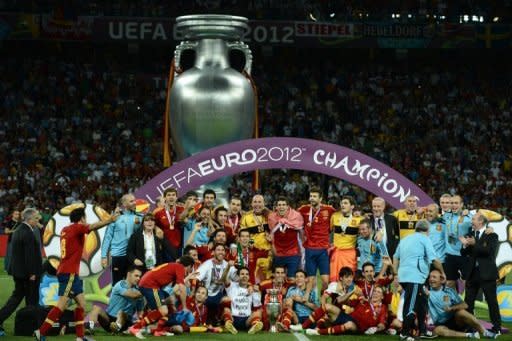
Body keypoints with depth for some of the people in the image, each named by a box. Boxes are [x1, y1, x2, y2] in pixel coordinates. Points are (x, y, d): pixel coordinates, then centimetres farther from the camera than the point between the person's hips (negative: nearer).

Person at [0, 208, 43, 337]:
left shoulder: (17, 231, 11)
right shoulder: (28, 233, -19)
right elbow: (30, 255, -22)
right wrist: (32, 273, -19)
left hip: (17, 271, 9)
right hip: (27, 271, -9)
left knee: (16, 296, 15)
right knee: (32, 300, 5)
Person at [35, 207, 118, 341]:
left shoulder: (66, 229, 15)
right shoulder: (77, 228, -8)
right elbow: (92, 227, -27)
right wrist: (110, 220, -39)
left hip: (71, 273, 9)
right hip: (69, 273, -9)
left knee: (81, 303, 10)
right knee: (62, 305, -11)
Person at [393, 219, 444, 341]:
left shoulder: (405, 239, 20)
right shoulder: (424, 239, -1)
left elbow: (396, 257, 22)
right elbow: (434, 259, -5)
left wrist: (396, 275, 25)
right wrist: (442, 272, 9)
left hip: (403, 276, 8)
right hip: (414, 277, -8)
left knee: (421, 302, 17)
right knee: (411, 306, -4)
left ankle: (422, 330, 21)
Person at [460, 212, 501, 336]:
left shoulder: (491, 236, -3)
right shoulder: (470, 235, 11)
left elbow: (491, 251, -19)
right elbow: (464, 254, 9)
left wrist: (475, 244, -22)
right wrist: (465, 245, -11)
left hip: (486, 273, -5)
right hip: (472, 273, 5)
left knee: (492, 301, 0)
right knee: (468, 302, 6)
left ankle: (497, 327, 5)